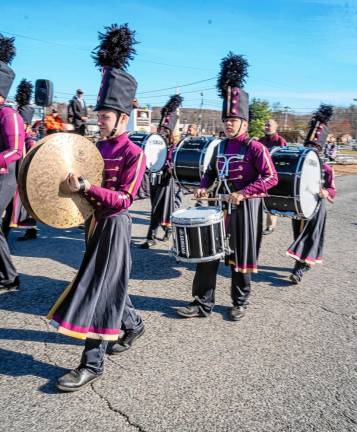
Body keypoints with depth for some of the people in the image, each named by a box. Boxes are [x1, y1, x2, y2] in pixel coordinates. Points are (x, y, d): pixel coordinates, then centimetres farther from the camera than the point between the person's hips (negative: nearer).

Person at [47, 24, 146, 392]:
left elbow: (123, 199, -19)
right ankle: (133, 324, 43)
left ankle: (92, 364, 3)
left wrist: (86, 188, -27)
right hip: (96, 222, 8)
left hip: (114, 226, -8)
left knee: (101, 288, -6)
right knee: (108, 282, 19)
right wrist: (75, 185, 0)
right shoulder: (98, 147, 9)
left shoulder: (134, 153, -14)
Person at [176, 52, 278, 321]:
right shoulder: (221, 146, 9)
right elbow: (211, 172, 20)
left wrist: (243, 193, -24)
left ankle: (240, 303, 26)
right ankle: (203, 304, 15)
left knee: (240, 256, 7)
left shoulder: (256, 148, -10)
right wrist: (203, 187, 1)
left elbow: (271, 178, -16)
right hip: (219, 204, 6)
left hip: (244, 208, -6)